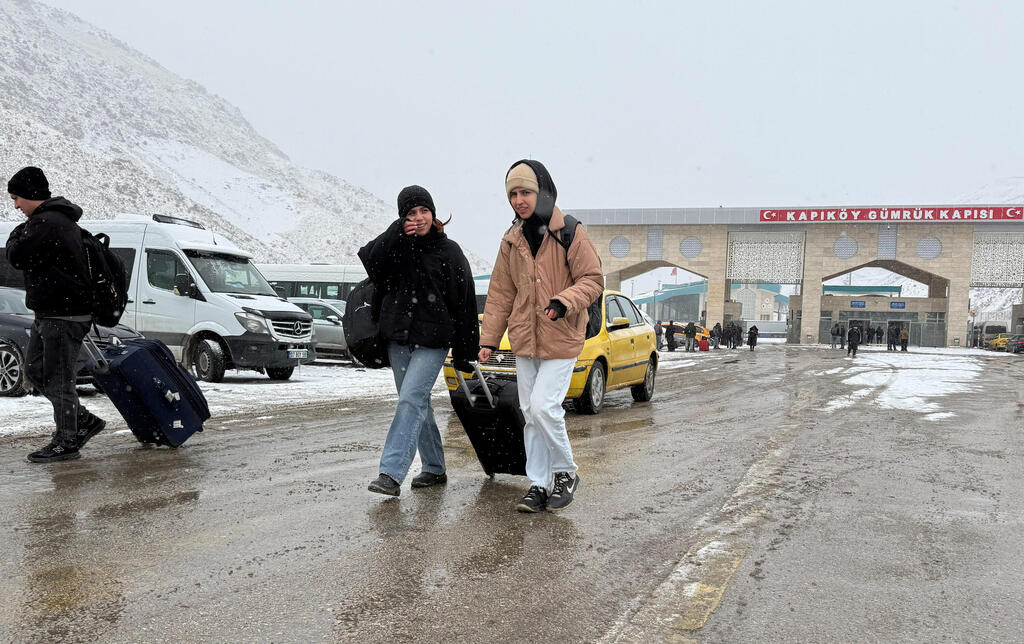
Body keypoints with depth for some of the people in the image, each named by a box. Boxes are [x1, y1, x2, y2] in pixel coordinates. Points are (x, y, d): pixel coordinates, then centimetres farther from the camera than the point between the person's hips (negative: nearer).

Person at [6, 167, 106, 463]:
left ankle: (66, 442, 6)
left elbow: (18, 257, -17)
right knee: (35, 371, 16)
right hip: (48, 314, 11)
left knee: (58, 378, -4)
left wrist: (16, 236, 0)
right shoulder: (59, 220, 17)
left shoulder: (48, 224, -18)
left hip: (63, 316, -11)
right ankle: (85, 421, 22)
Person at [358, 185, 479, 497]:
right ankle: (434, 469, 25)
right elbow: (370, 260, -10)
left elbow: (464, 302, -1)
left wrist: (464, 352, -2)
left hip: (432, 341, -5)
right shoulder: (396, 245, 9)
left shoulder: (449, 251, -1)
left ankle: (391, 473, -19)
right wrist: (397, 234, -21)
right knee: (418, 403, 12)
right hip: (398, 338, 5)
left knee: (411, 400, -16)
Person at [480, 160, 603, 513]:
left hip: (561, 338, -6)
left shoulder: (570, 232, -8)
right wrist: (488, 339, 8)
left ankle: (566, 472, 9)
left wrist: (565, 301, -26)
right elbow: (500, 294, 12)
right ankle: (539, 484, 20)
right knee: (530, 414, 9)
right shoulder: (512, 241, 8)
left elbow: (593, 280, -8)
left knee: (543, 407, -14)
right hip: (524, 339, 6)